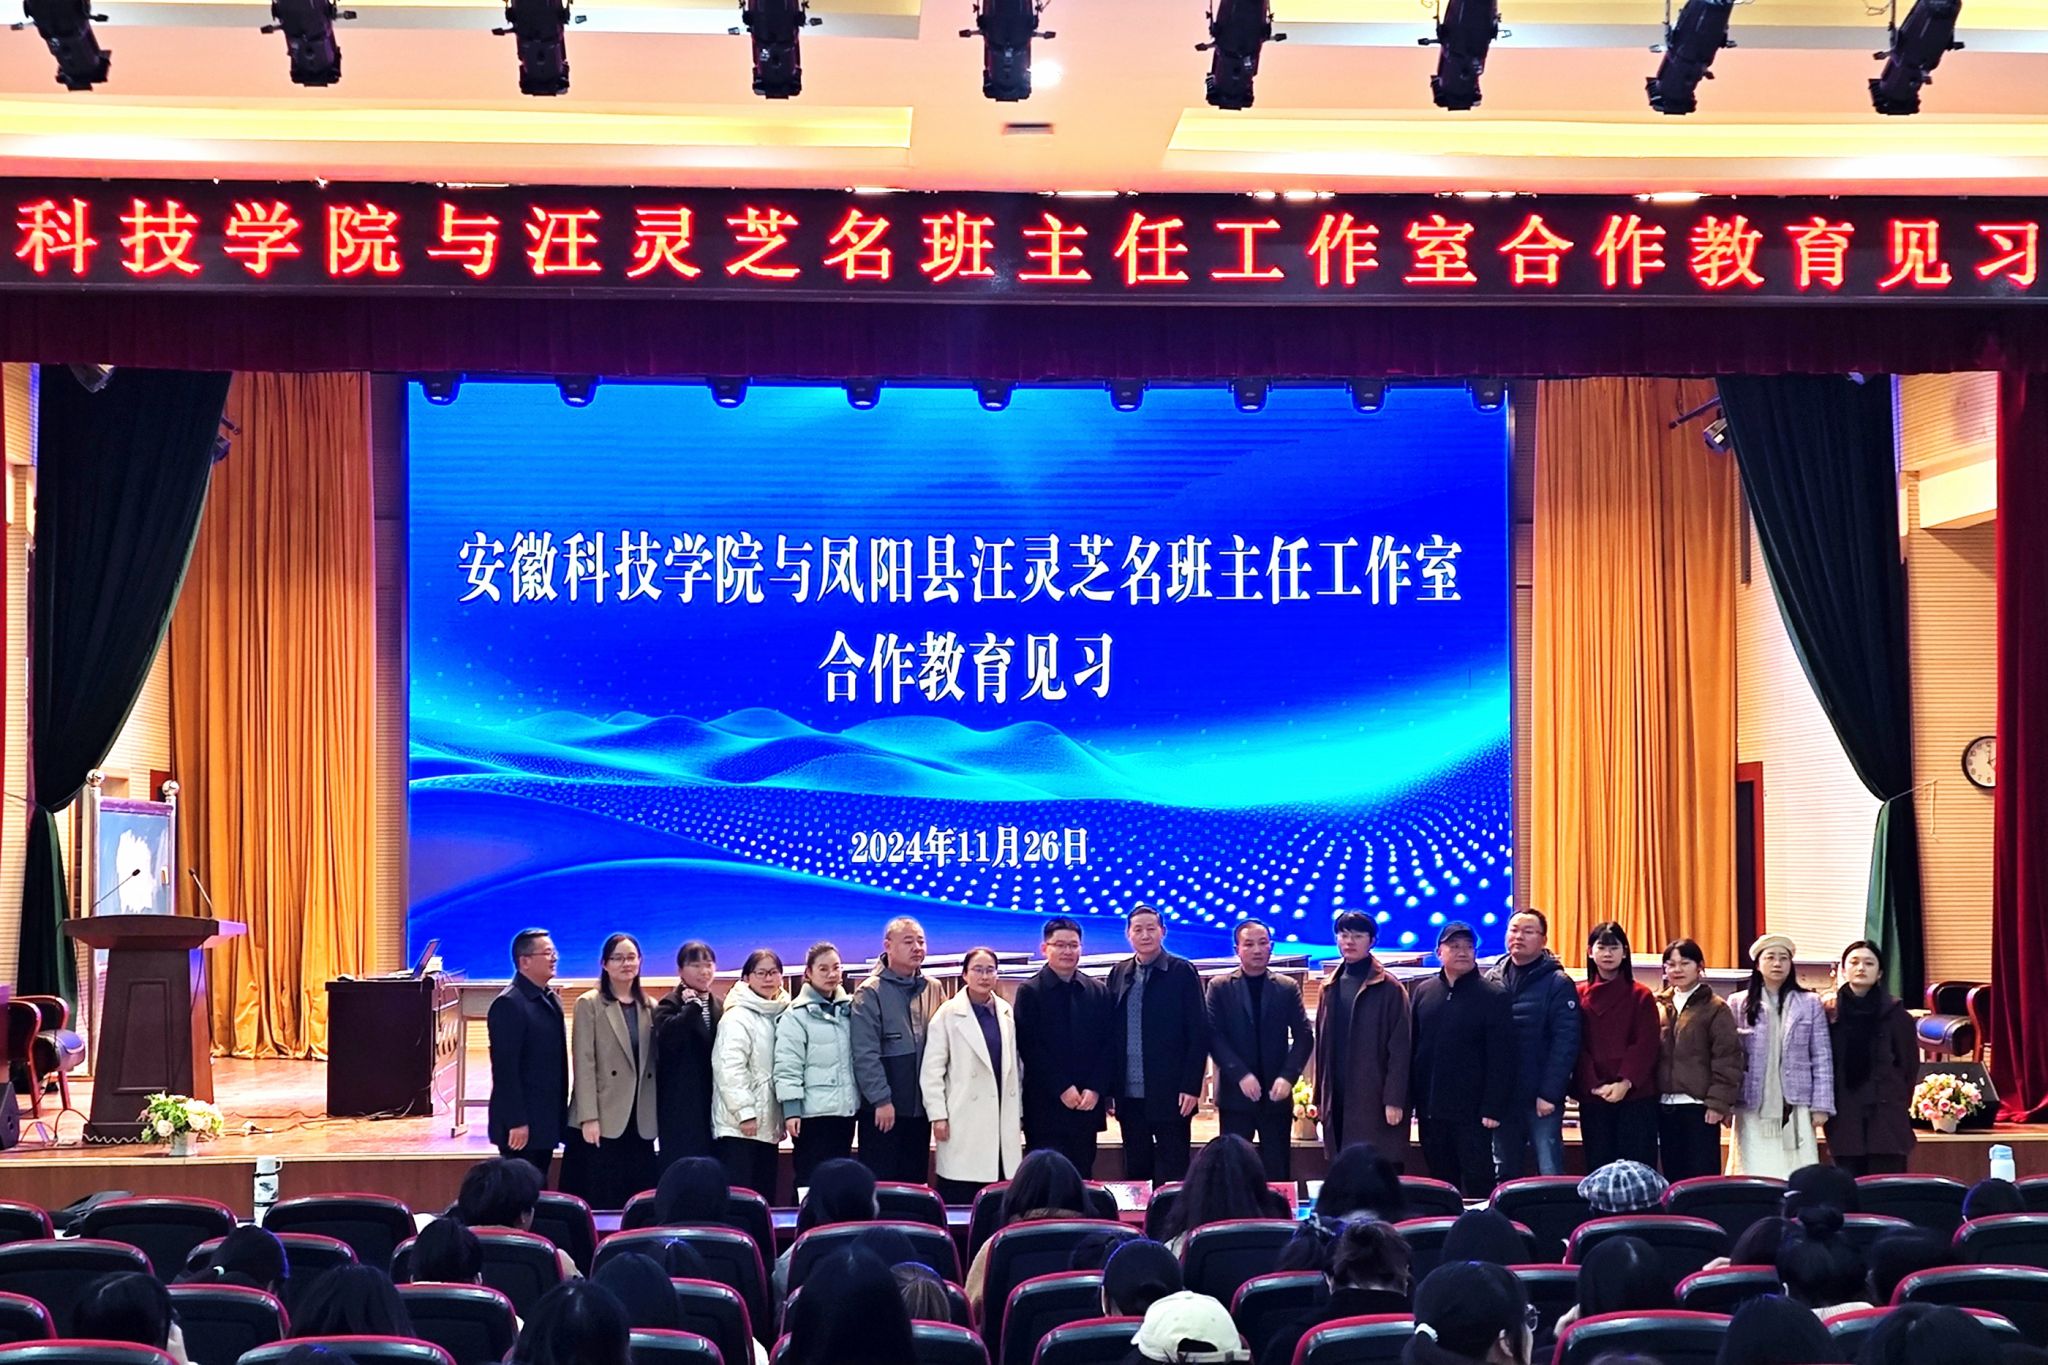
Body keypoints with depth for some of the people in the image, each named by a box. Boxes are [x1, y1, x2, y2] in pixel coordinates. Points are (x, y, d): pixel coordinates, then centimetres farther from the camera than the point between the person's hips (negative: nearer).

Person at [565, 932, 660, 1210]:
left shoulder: (650, 1007, 13)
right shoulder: (589, 1004, 1)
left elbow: (655, 1063, 12)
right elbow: (584, 1064, -6)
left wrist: (658, 1117, 5)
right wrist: (589, 1117, -13)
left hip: (641, 1122, 4)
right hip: (603, 1122, -4)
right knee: (600, 1204, -4)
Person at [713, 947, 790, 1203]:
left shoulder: (781, 1015, 14)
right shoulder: (738, 1017, -9)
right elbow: (730, 1067, -17)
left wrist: (783, 1117, 12)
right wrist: (745, 1112, -20)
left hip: (767, 1123, 8)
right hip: (739, 1124, -8)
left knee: (765, 1196, 7)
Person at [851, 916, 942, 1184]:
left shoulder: (932, 989, 9)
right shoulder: (871, 992, -8)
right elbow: (865, 1054, -14)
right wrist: (881, 1099, -17)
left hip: (920, 1105, 6)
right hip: (883, 1108, -5)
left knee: (914, 1181, 10)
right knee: (880, 1182, -1)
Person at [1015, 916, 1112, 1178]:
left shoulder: (1098, 992, 10)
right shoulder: (1030, 992, 0)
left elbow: (1107, 1045, 7)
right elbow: (1029, 1048, -6)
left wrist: (1095, 1089, -6)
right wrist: (1062, 1089, -11)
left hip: (1088, 1103, 3)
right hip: (1045, 1104, -3)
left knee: (1082, 1177, 5)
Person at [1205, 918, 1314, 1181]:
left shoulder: (1287, 989, 8)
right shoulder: (1220, 988, 5)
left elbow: (1304, 1038, 3)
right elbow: (1214, 1037, -4)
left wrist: (1288, 1077, -11)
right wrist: (1240, 1075, -15)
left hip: (1276, 1094, 1)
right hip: (1235, 1094, -1)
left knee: (1278, 1170, 1)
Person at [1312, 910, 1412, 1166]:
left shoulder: (1389, 989, -3)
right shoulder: (1330, 988, 13)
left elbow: (1400, 1049, -7)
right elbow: (1322, 1044, 15)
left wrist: (1394, 1100, -13)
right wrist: (1319, 1097, 12)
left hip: (1375, 1099, -5)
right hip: (1338, 1100, 5)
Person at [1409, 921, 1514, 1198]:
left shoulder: (1493, 997, -5)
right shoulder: (1423, 992, 9)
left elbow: (1501, 1058, -9)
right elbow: (1412, 1047, 11)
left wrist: (1492, 1108, -14)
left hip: (1471, 1111, -5)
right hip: (1431, 1110, 5)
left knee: (1477, 1182, 0)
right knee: (1440, 1181, 12)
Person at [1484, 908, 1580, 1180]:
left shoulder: (1558, 984, -4)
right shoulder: (1492, 980, 9)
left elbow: (1565, 1043, -10)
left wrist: (1549, 1093, -16)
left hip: (1541, 1098, -5)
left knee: (1550, 1174, -4)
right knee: (1505, 1175, 13)